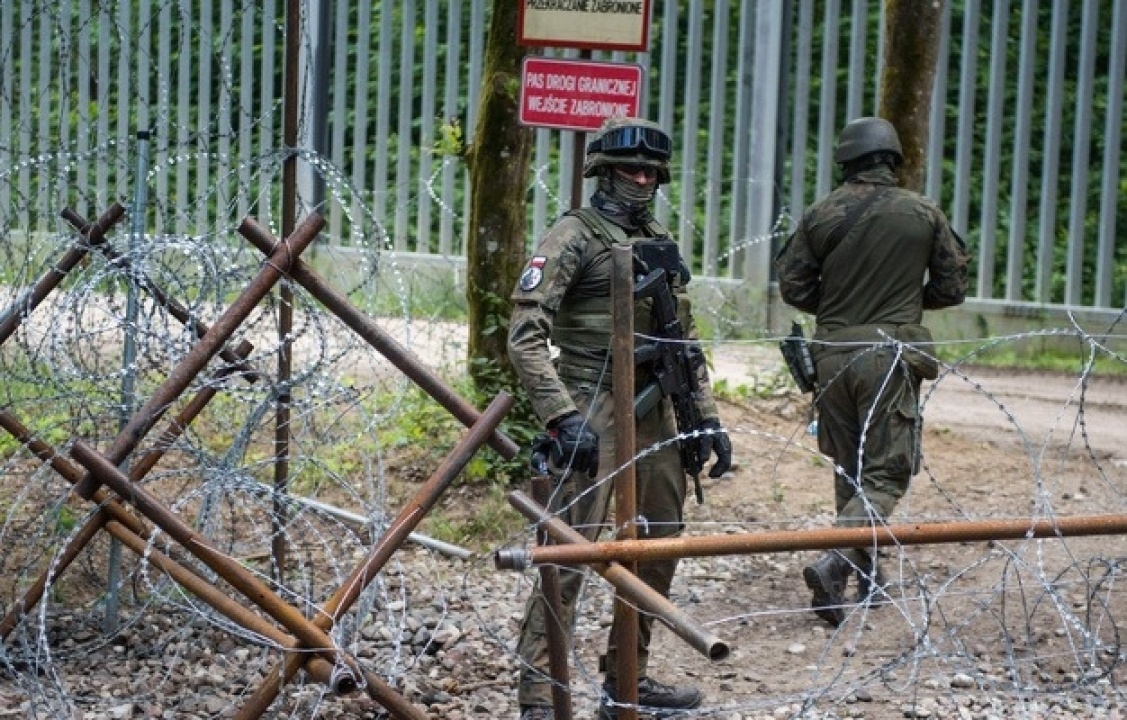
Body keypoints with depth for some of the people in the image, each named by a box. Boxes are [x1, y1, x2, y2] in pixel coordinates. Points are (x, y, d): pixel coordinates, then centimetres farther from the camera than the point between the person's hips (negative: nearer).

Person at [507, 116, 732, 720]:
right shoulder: (574, 237, -7)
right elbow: (525, 335, -15)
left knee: (658, 549, 14)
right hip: (592, 413, -8)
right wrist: (562, 417, -22)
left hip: (654, 415, 8)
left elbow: (686, 340, 22)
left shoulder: (660, 243, 16)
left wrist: (707, 418, 14)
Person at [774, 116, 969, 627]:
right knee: (886, 473, -1)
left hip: (832, 353, 3)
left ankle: (866, 578, 24)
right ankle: (833, 563, -21)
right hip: (890, 355, -3)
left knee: (849, 469, 16)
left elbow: (791, 284, 3)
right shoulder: (925, 214, -1)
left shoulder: (821, 214, 1)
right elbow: (953, 287, 4)